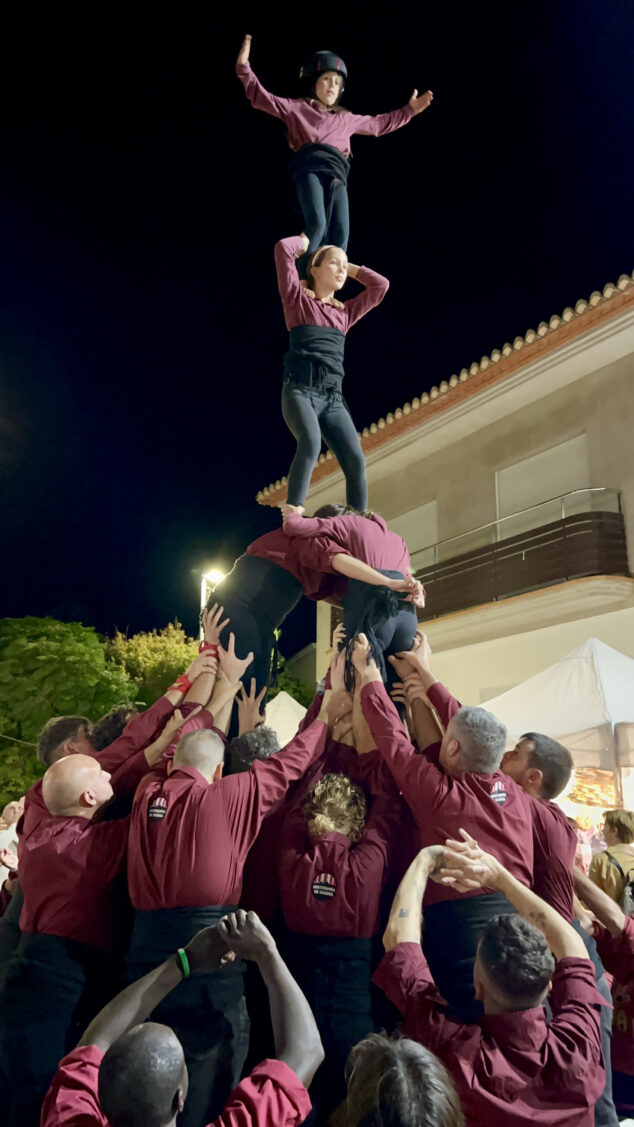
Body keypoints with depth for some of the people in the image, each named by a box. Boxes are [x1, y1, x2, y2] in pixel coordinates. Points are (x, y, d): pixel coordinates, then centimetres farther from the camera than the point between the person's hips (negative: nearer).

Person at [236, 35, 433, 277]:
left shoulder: (347, 119, 35)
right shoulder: (297, 108, 22)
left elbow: (379, 124, 48)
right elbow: (261, 97, 16)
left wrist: (409, 110, 48)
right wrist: (244, 67, 4)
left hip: (336, 174, 4)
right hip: (309, 169, -4)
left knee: (340, 233, -18)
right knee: (316, 224, -29)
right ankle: (302, 282, -22)